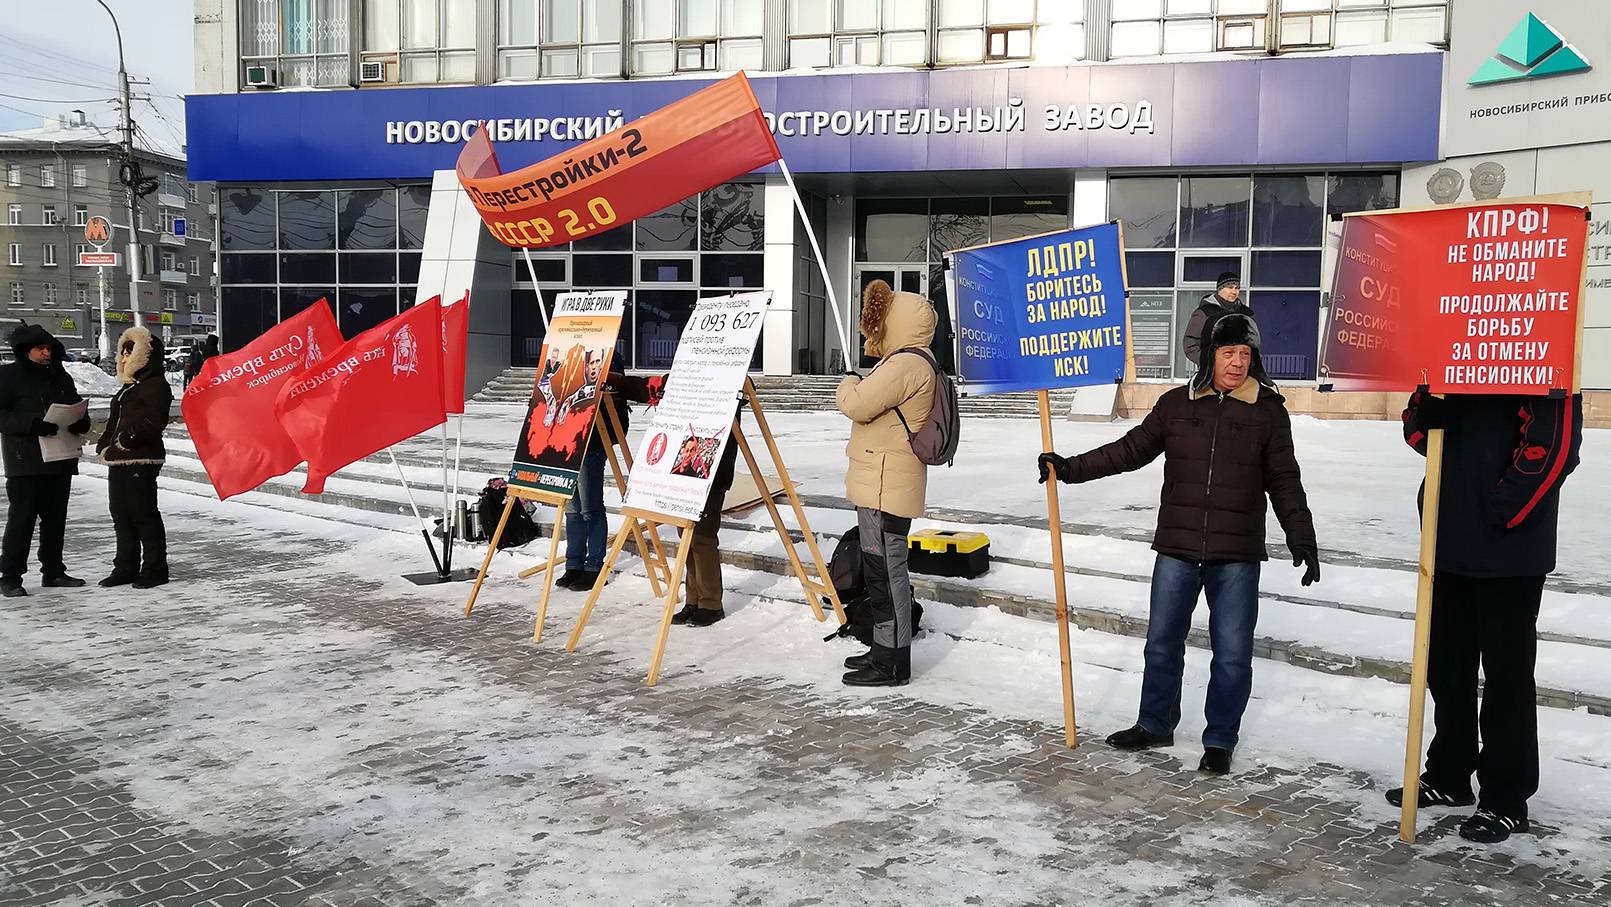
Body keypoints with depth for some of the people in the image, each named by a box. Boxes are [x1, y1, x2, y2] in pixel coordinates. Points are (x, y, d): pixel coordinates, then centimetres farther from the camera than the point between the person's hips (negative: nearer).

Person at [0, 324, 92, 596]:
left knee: (56, 518, 12)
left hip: (60, 461, 6)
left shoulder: (60, 376, 15)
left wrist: (81, 422, 0)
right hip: (25, 461, -6)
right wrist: (32, 424, -25)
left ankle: (53, 571, 22)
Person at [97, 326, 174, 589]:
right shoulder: (131, 386, 23)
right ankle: (126, 568, 22)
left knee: (144, 515, -6)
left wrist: (128, 438, -22)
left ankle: (155, 569, 1)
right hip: (118, 460, 10)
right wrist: (105, 444, 14)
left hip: (141, 461, -10)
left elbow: (154, 422, -18)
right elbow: (115, 420, 27)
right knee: (121, 515, 13)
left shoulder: (156, 385, -9)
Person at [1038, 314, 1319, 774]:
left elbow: (1284, 482, 3)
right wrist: (1071, 468, 3)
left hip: (1236, 555, -2)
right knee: (1162, 642, 12)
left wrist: (1302, 539, -4)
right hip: (1177, 547, 2)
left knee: (1232, 652, 4)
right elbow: (1131, 450, 9)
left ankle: (1220, 740, 22)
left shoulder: (1268, 410, 0)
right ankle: (1155, 724, 30)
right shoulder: (1177, 404, 3)